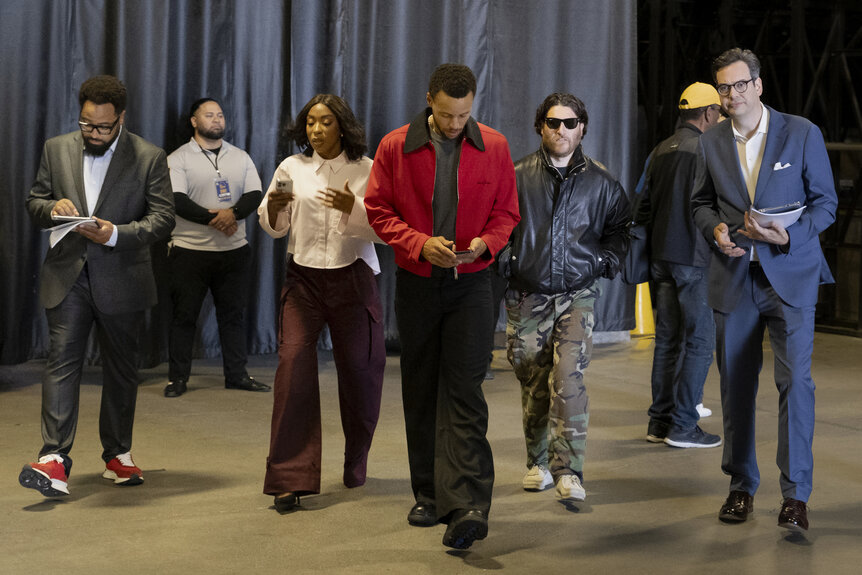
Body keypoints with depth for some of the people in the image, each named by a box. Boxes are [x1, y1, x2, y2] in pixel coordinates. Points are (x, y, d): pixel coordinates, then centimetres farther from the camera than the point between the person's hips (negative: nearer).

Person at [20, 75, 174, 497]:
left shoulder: (149, 158, -3)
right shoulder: (57, 149, 6)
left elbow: (163, 218, -6)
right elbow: (34, 201, 12)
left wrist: (117, 234, -22)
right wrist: (53, 207, -12)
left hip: (121, 280, -1)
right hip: (67, 276, 1)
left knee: (121, 368, 9)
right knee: (62, 360, -11)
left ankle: (118, 454, 24)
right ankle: (54, 460, -17)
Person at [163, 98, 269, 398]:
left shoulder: (241, 157, 12)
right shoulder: (178, 159, -1)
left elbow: (254, 195, 1)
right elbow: (178, 201, -13)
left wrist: (233, 212, -18)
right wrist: (214, 218, -21)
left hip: (234, 250, 4)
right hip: (190, 249, -3)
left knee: (233, 314, 9)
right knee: (184, 314, 1)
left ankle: (237, 374, 18)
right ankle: (178, 378, 9)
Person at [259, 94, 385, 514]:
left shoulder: (366, 170, 0)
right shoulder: (292, 168, 4)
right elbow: (273, 228, 9)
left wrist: (353, 207, -21)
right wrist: (273, 206, -12)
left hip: (353, 278, 0)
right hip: (304, 278, 1)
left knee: (358, 370, 7)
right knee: (293, 362, -14)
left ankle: (356, 466, 30)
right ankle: (290, 479, -13)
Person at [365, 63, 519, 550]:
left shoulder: (494, 148, 1)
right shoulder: (395, 147, -1)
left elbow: (506, 212, 7)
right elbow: (379, 211, 2)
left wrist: (484, 243, -14)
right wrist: (421, 243, -14)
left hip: (470, 284, -1)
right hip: (416, 285, 2)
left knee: (464, 391, -11)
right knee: (421, 392, 8)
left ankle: (466, 506, -16)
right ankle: (431, 497, 20)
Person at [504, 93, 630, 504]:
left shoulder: (600, 181, 5)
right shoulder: (518, 176, 1)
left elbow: (620, 227, 19)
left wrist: (607, 261, 4)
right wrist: (502, 263, -1)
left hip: (577, 296, -1)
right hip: (527, 297, 1)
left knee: (569, 378, -16)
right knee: (533, 385, 9)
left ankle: (568, 471, -15)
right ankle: (538, 462, 25)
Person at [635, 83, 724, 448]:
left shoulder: (659, 152, 12)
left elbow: (643, 208, 14)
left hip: (661, 257, 8)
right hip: (694, 257, -8)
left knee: (667, 339, 12)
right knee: (700, 340, -2)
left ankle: (659, 421, 15)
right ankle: (682, 426, -3)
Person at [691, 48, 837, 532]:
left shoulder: (802, 134, -3)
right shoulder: (712, 143, 7)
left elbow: (825, 202, 0)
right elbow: (702, 201, 18)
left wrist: (789, 236, -17)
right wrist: (715, 228, -5)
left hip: (790, 277, -3)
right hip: (734, 279, 3)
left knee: (795, 379, -14)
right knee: (736, 385, 8)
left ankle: (796, 495, -6)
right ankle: (742, 486, 23)